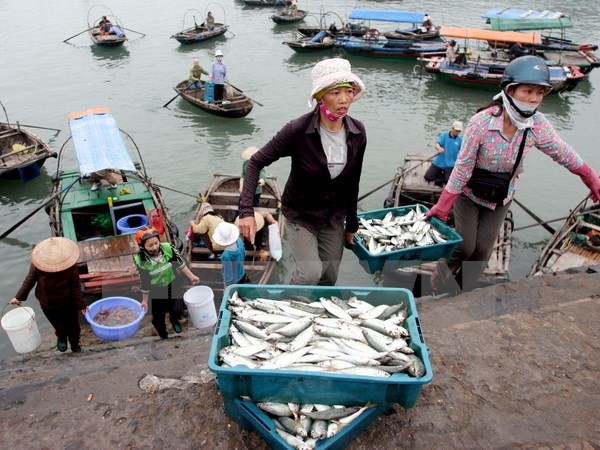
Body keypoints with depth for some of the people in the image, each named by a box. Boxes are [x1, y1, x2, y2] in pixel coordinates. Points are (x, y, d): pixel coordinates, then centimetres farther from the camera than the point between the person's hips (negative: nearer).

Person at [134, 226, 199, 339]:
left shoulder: (168, 248, -27)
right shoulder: (140, 261, -29)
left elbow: (180, 263, -9)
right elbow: (145, 283, -16)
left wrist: (191, 276, -5)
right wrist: (145, 301, -6)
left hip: (171, 284, 1)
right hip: (155, 289, -1)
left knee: (178, 309, 3)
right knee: (158, 313, 14)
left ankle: (174, 319, 43)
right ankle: (162, 332, 48)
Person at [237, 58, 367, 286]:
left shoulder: (357, 132, -11)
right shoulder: (298, 130, -26)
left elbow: (352, 182, 1)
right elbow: (256, 162, -18)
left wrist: (351, 224, 9)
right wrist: (247, 210, -29)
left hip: (334, 217, 4)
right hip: (300, 214, -4)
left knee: (330, 278, 12)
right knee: (311, 274, -16)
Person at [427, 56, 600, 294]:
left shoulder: (537, 124, -17)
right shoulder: (481, 122, -28)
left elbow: (564, 154, -1)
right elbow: (463, 166, -22)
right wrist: (443, 206, -19)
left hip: (500, 199, 4)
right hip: (469, 195, -3)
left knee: (482, 250, 6)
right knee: (465, 247, -3)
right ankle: (440, 275, 29)